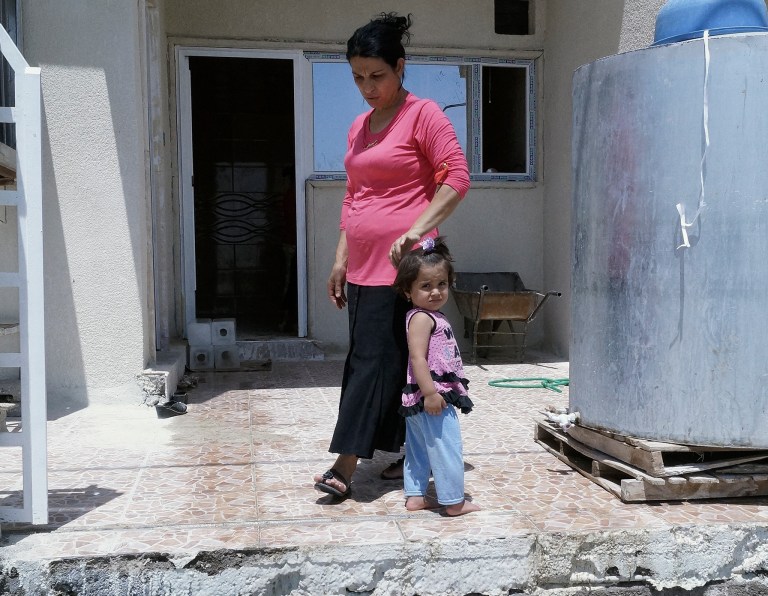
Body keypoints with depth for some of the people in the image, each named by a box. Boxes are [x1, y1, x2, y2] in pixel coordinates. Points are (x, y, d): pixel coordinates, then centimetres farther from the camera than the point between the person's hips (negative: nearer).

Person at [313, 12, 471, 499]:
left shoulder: (423, 115, -4)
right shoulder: (359, 128, 17)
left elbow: (457, 178, -12)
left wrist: (416, 229, -21)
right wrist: (342, 258, 17)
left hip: (400, 266, -7)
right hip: (363, 267, 7)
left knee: (373, 361, -7)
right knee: (393, 362, 10)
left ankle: (345, 468, -3)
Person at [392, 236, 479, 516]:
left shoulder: (433, 317, 16)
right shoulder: (421, 318, -15)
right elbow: (417, 358, -23)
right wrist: (430, 392, -27)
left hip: (422, 398, 10)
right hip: (431, 397, -10)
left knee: (419, 448, 16)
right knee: (447, 448, -2)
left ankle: (415, 495, 26)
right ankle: (453, 501, 7)